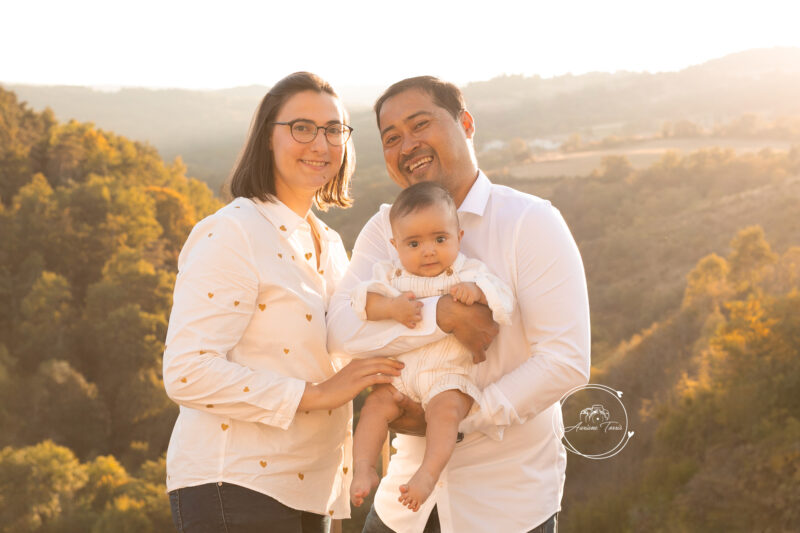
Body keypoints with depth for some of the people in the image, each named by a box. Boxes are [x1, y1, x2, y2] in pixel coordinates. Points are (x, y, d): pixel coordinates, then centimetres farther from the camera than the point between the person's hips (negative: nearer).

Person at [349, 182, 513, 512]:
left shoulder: (469, 272, 2)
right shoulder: (391, 274, 9)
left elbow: (504, 301, -8)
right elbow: (362, 301, -4)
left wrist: (476, 291, -27)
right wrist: (391, 307, -22)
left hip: (448, 375, -3)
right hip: (399, 374, 3)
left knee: (446, 407, -29)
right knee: (376, 404, -16)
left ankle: (428, 473, -34)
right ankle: (363, 469, -14)